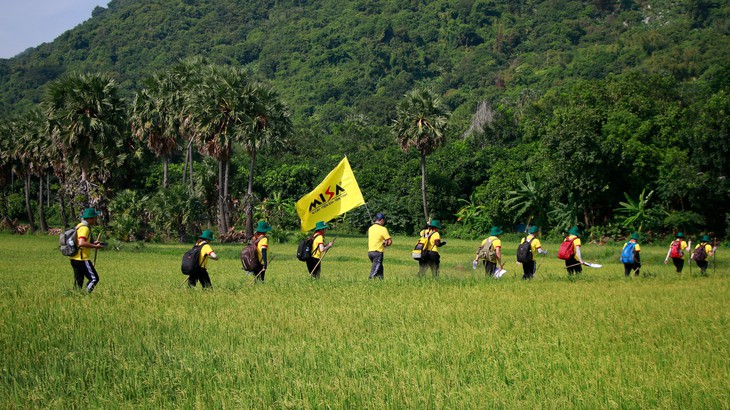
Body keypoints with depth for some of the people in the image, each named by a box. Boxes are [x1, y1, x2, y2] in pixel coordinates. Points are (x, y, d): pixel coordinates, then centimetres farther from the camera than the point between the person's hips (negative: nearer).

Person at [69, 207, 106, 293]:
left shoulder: (79, 226, 17)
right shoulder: (84, 228, -14)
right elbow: (81, 243, -27)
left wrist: (93, 243, 16)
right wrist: (95, 246, -18)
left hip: (74, 259, 10)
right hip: (82, 259, -10)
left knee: (78, 281, 12)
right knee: (94, 279, -5)